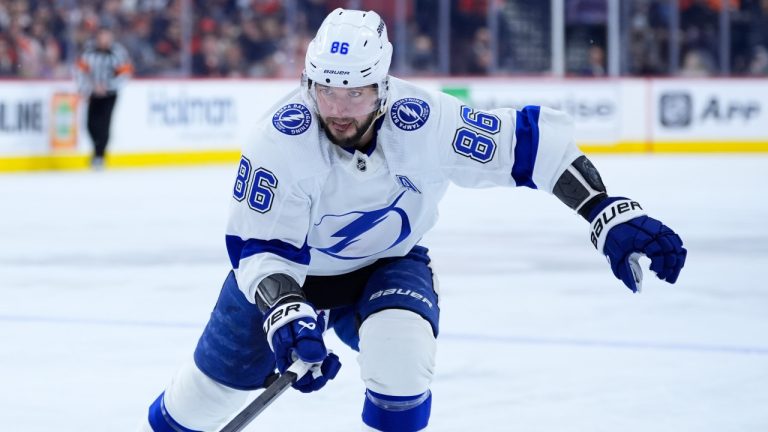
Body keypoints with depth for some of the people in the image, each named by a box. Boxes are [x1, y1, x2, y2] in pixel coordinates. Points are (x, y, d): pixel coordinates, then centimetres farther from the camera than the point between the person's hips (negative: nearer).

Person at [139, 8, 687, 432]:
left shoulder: (426, 121, -30)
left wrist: (611, 215, -31)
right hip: (290, 268, 0)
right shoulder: (282, 138, -32)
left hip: (388, 263, 0)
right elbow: (261, 245, -29)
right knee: (215, 383, 7)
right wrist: (285, 312, -47)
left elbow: (533, 140, -25)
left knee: (402, 351, -30)